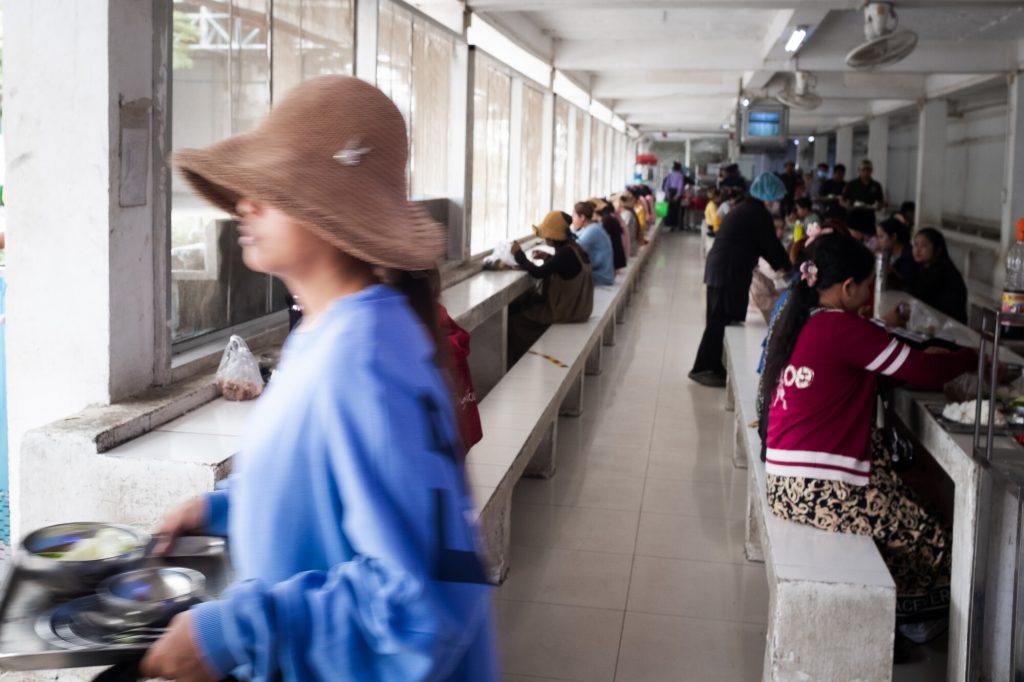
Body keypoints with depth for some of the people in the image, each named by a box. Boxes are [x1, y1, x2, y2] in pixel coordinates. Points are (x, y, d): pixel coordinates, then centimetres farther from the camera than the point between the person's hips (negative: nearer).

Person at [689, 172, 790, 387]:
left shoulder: (745, 209, 21)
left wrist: (777, 264, 27)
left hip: (719, 268, 10)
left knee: (718, 319, 12)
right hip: (730, 272, -10)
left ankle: (712, 366, 16)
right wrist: (786, 266, 12)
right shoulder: (759, 214, -8)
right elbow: (771, 245, -4)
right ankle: (703, 368, -3)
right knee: (720, 320, -6)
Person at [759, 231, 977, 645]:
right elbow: (923, 370, -10)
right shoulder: (842, 328, -15)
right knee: (931, 542, 2)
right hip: (818, 489, -9)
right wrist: (971, 359, 8)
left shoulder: (800, 320, 11)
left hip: (786, 481, 9)